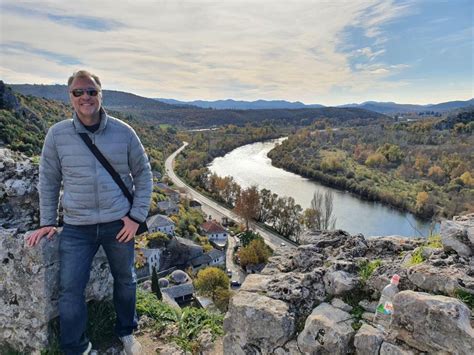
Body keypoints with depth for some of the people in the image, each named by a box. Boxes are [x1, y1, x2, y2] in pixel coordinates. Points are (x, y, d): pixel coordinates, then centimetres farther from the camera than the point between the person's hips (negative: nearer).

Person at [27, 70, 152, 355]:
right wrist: (47, 222, 6)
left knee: (125, 281, 17)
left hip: (119, 224, 0)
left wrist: (137, 216, -5)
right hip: (77, 228, 0)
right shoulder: (57, 134, -2)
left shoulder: (123, 132, -5)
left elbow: (143, 174, 1)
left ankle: (127, 332, 43)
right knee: (70, 290, 3)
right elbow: (48, 181, 7)